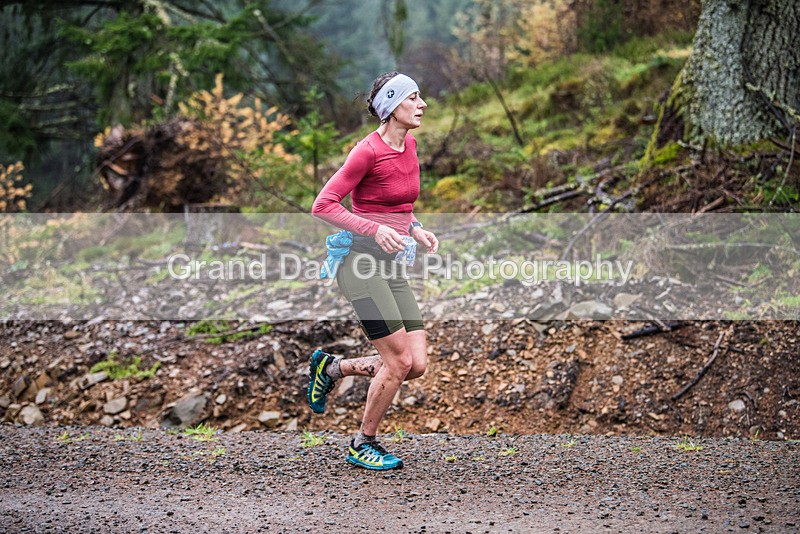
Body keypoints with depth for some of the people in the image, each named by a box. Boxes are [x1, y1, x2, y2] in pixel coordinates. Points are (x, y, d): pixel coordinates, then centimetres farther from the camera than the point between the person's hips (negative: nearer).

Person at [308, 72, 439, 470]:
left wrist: (415, 230, 6)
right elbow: (323, 206, -14)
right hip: (361, 262, -8)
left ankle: (332, 367, 22)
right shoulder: (368, 150, -14)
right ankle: (362, 446, 10)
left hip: (392, 265, 8)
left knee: (417, 365, 1)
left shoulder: (409, 144, 10)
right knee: (399, 361, -9)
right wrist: (375, 229, -22)